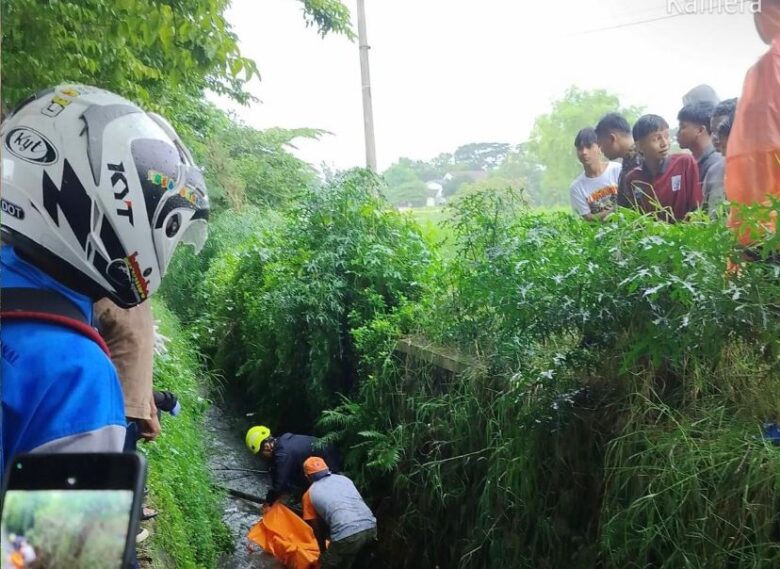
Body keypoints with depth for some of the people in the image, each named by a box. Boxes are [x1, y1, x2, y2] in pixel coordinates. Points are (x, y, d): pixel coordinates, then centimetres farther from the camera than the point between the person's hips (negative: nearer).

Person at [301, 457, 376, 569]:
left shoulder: (309, 494, 14)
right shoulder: (344, 479, 25)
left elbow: (317, 528, 19)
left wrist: (323, 551, 37)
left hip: (347, 534, -5)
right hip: (371, 527, 5)